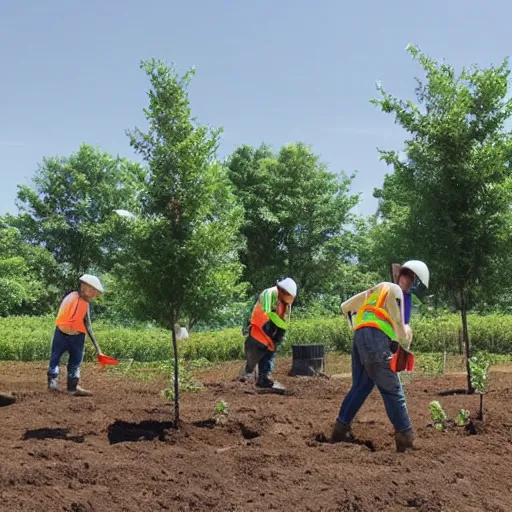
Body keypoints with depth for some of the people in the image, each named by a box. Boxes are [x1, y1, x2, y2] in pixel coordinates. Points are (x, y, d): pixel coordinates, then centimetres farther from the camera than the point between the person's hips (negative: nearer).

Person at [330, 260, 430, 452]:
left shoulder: (378, 289, 25)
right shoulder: (395, 290, 1)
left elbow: (346, 307, 26)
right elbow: (399, 325, -4)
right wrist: (405, 345, 14)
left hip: (360, 337, 8)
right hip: (376, 340, -8)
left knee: (360, 386, 16)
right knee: (392, 390, -4)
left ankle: (340, 430, 17)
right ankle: (405, 437, -4)